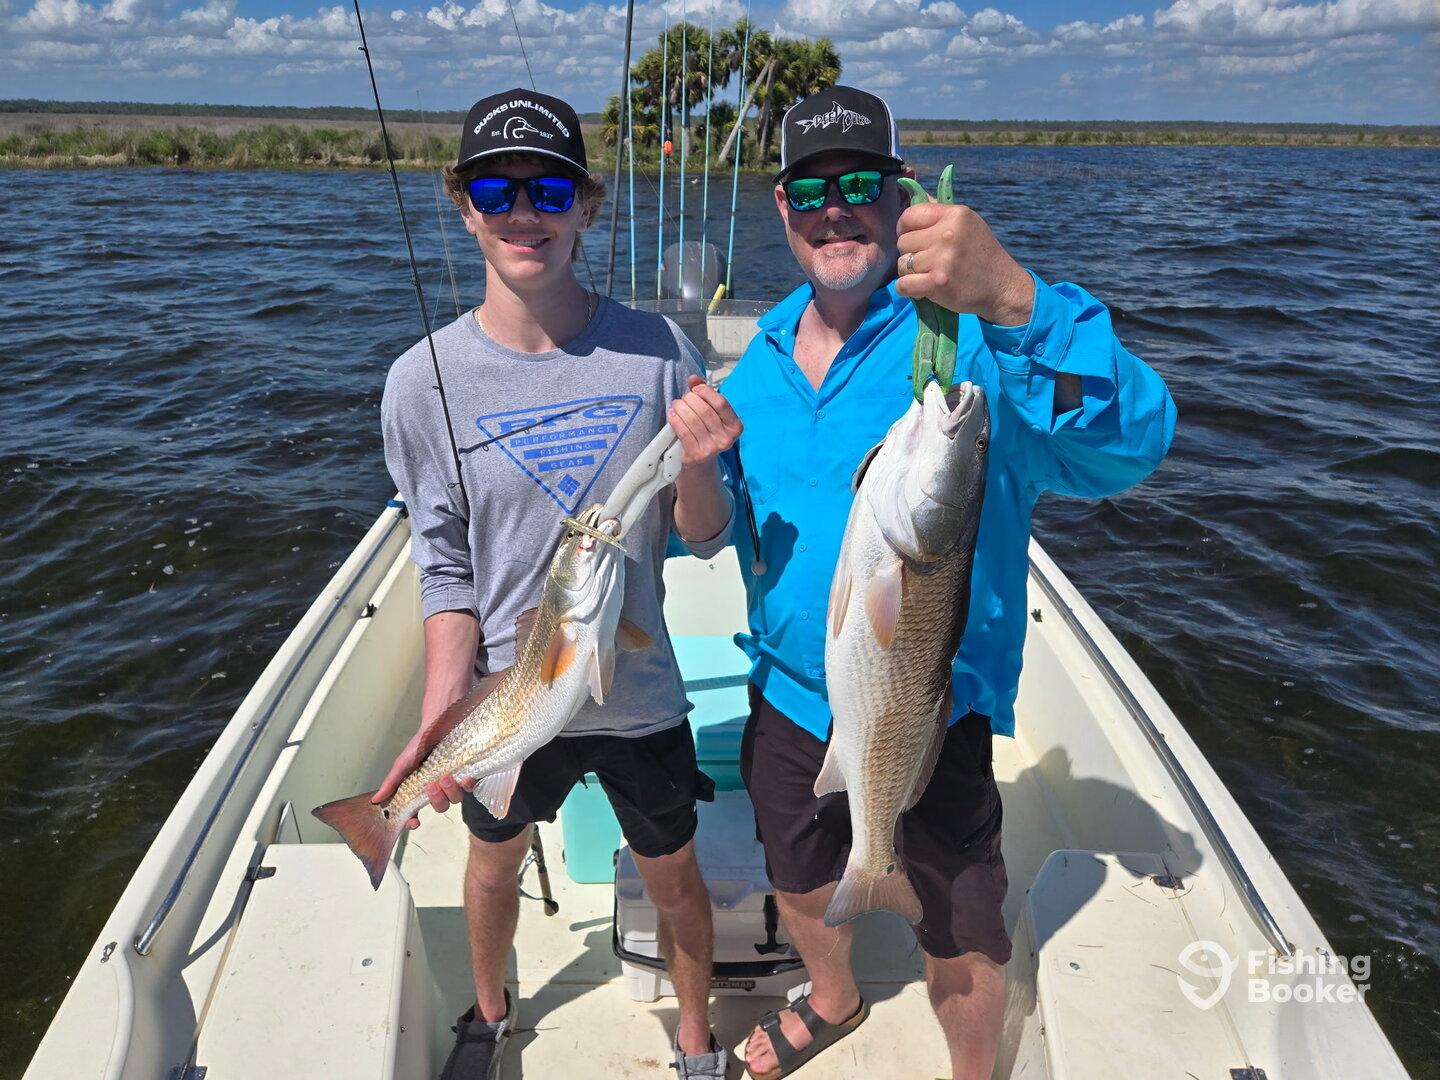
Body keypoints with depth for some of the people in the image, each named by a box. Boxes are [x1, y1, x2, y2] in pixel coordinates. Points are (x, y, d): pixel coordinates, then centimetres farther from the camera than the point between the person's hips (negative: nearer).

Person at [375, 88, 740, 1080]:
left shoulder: (658, 352, -12)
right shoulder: (426, 381, -12)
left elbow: (705, 538, -7)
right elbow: (446, 568, -7)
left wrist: (698, 466, -28)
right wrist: (442, 712, -18)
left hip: (638, 693, 0)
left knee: (674, 875, 18)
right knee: (495, 862, 26)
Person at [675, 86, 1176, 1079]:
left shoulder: (969, 330, -18)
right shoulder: (766, 350, 1)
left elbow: (1127, 448, -36)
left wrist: (1013, 300, -51)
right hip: (790, 691, 6)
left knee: (960, 934, 16)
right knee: (799, 881, 28)